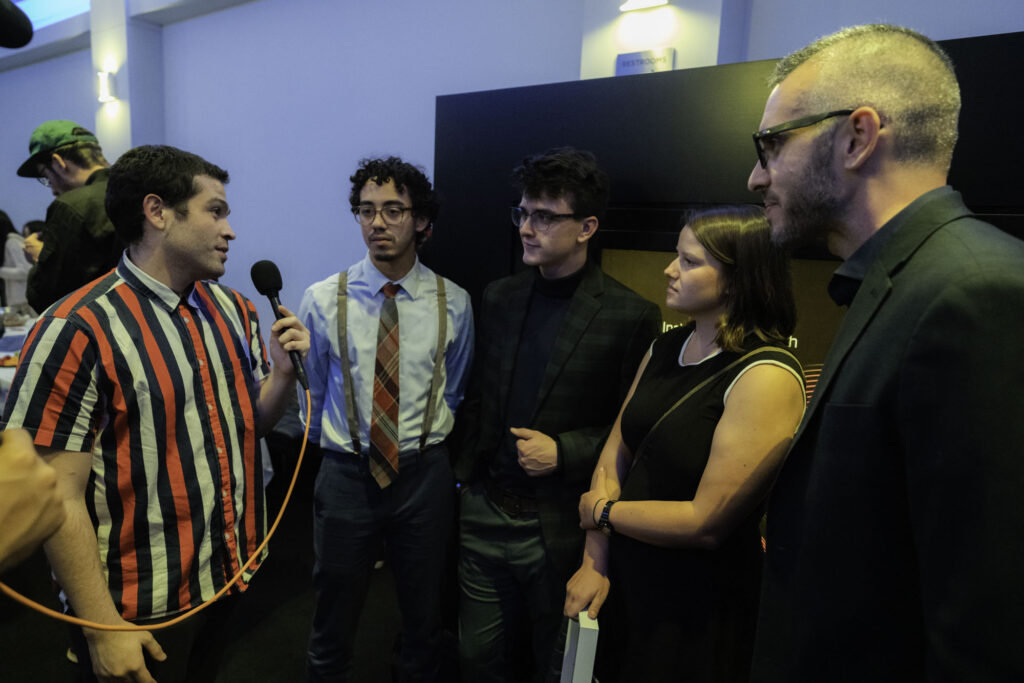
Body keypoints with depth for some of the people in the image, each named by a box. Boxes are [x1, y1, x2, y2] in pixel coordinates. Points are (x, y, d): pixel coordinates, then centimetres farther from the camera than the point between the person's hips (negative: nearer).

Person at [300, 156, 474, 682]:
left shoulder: (453, 303, -4)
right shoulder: (323, 300, -7)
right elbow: (312, 394, 6)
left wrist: (429, 441, 8)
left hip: (425, 475, 1)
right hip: (347, 474, 0)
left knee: (424, 622, 19)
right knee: (334, 625, 16)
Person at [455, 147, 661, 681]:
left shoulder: (631, 316, -12)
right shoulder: (498, 297, 4)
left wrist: (563, 452, -17)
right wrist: (466, 471, 8)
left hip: (560, 530, -4)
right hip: (483, 514, 5)